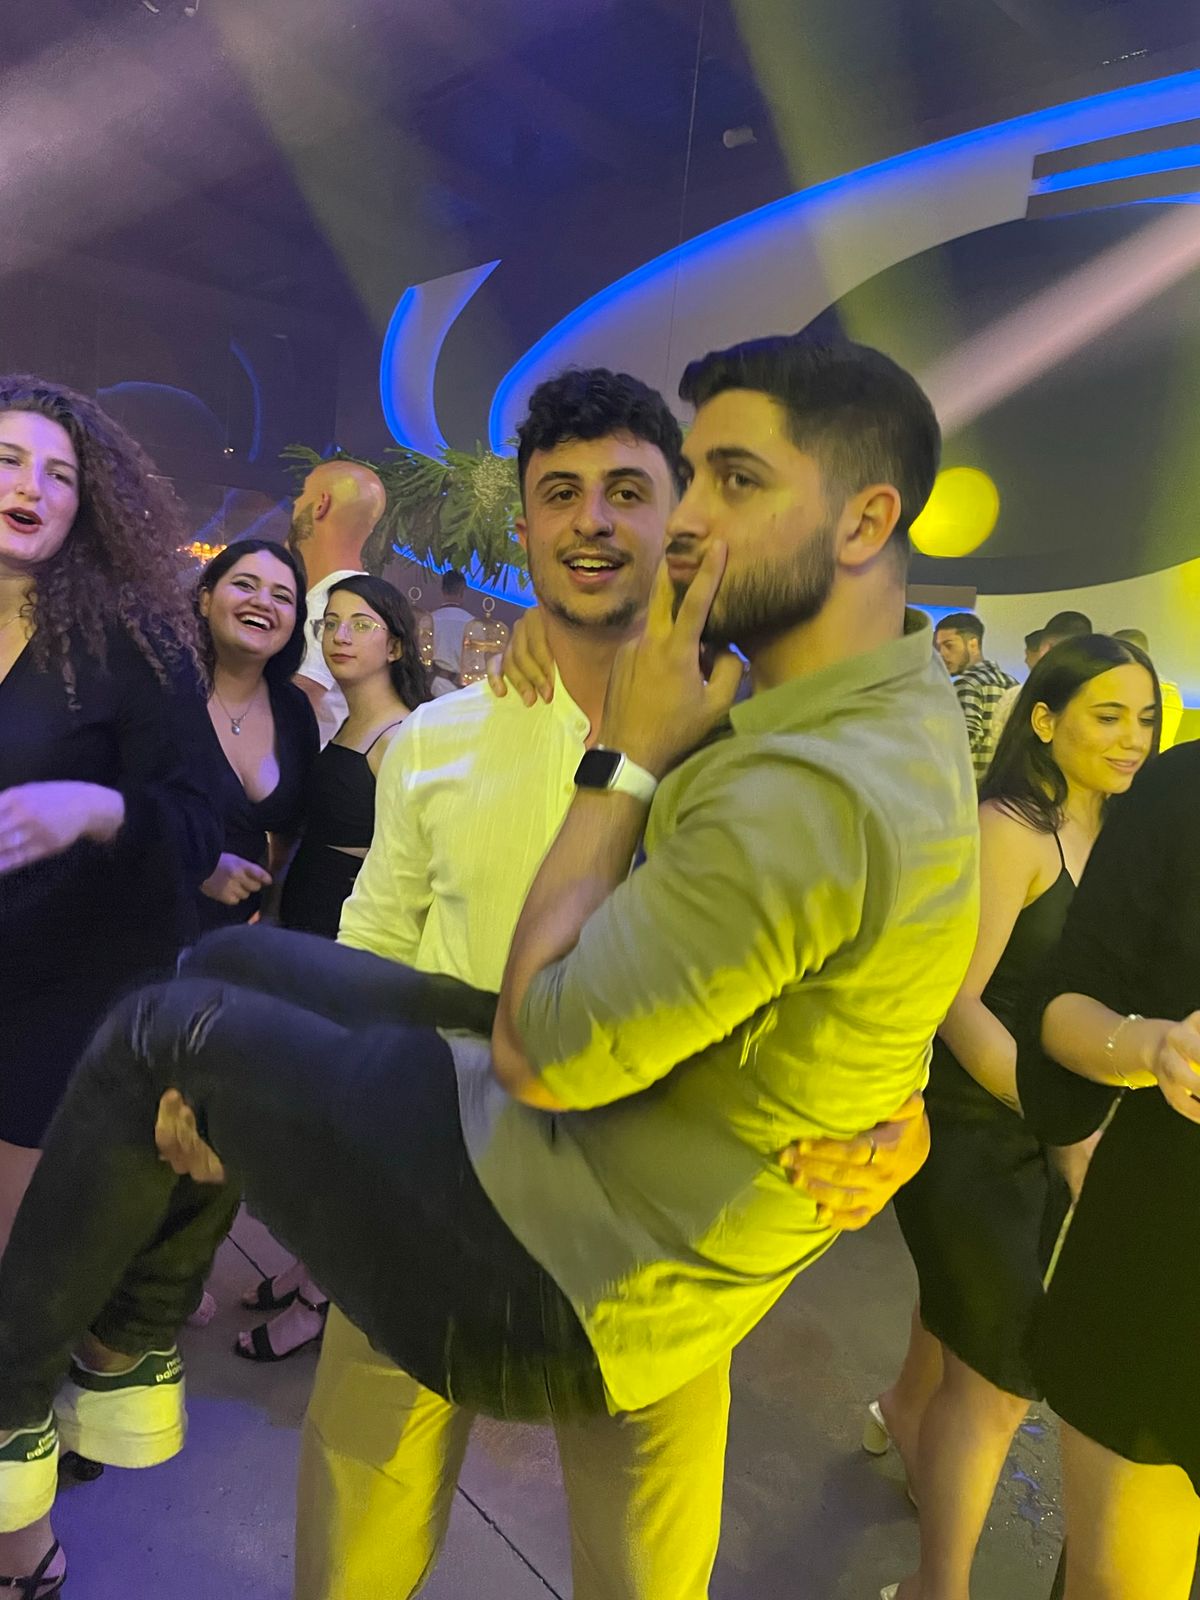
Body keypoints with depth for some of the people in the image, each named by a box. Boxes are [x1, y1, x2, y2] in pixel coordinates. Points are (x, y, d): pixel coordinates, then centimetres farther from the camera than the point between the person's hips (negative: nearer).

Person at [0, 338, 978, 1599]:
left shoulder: (815, 793, -30)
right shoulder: (898, 706, 2)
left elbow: (539, 1053, -22)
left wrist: (627, 761, -16)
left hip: (560, 1279, -9)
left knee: (161, 1032, 4)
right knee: (234, 959, 15)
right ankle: (127, 1363, 31)